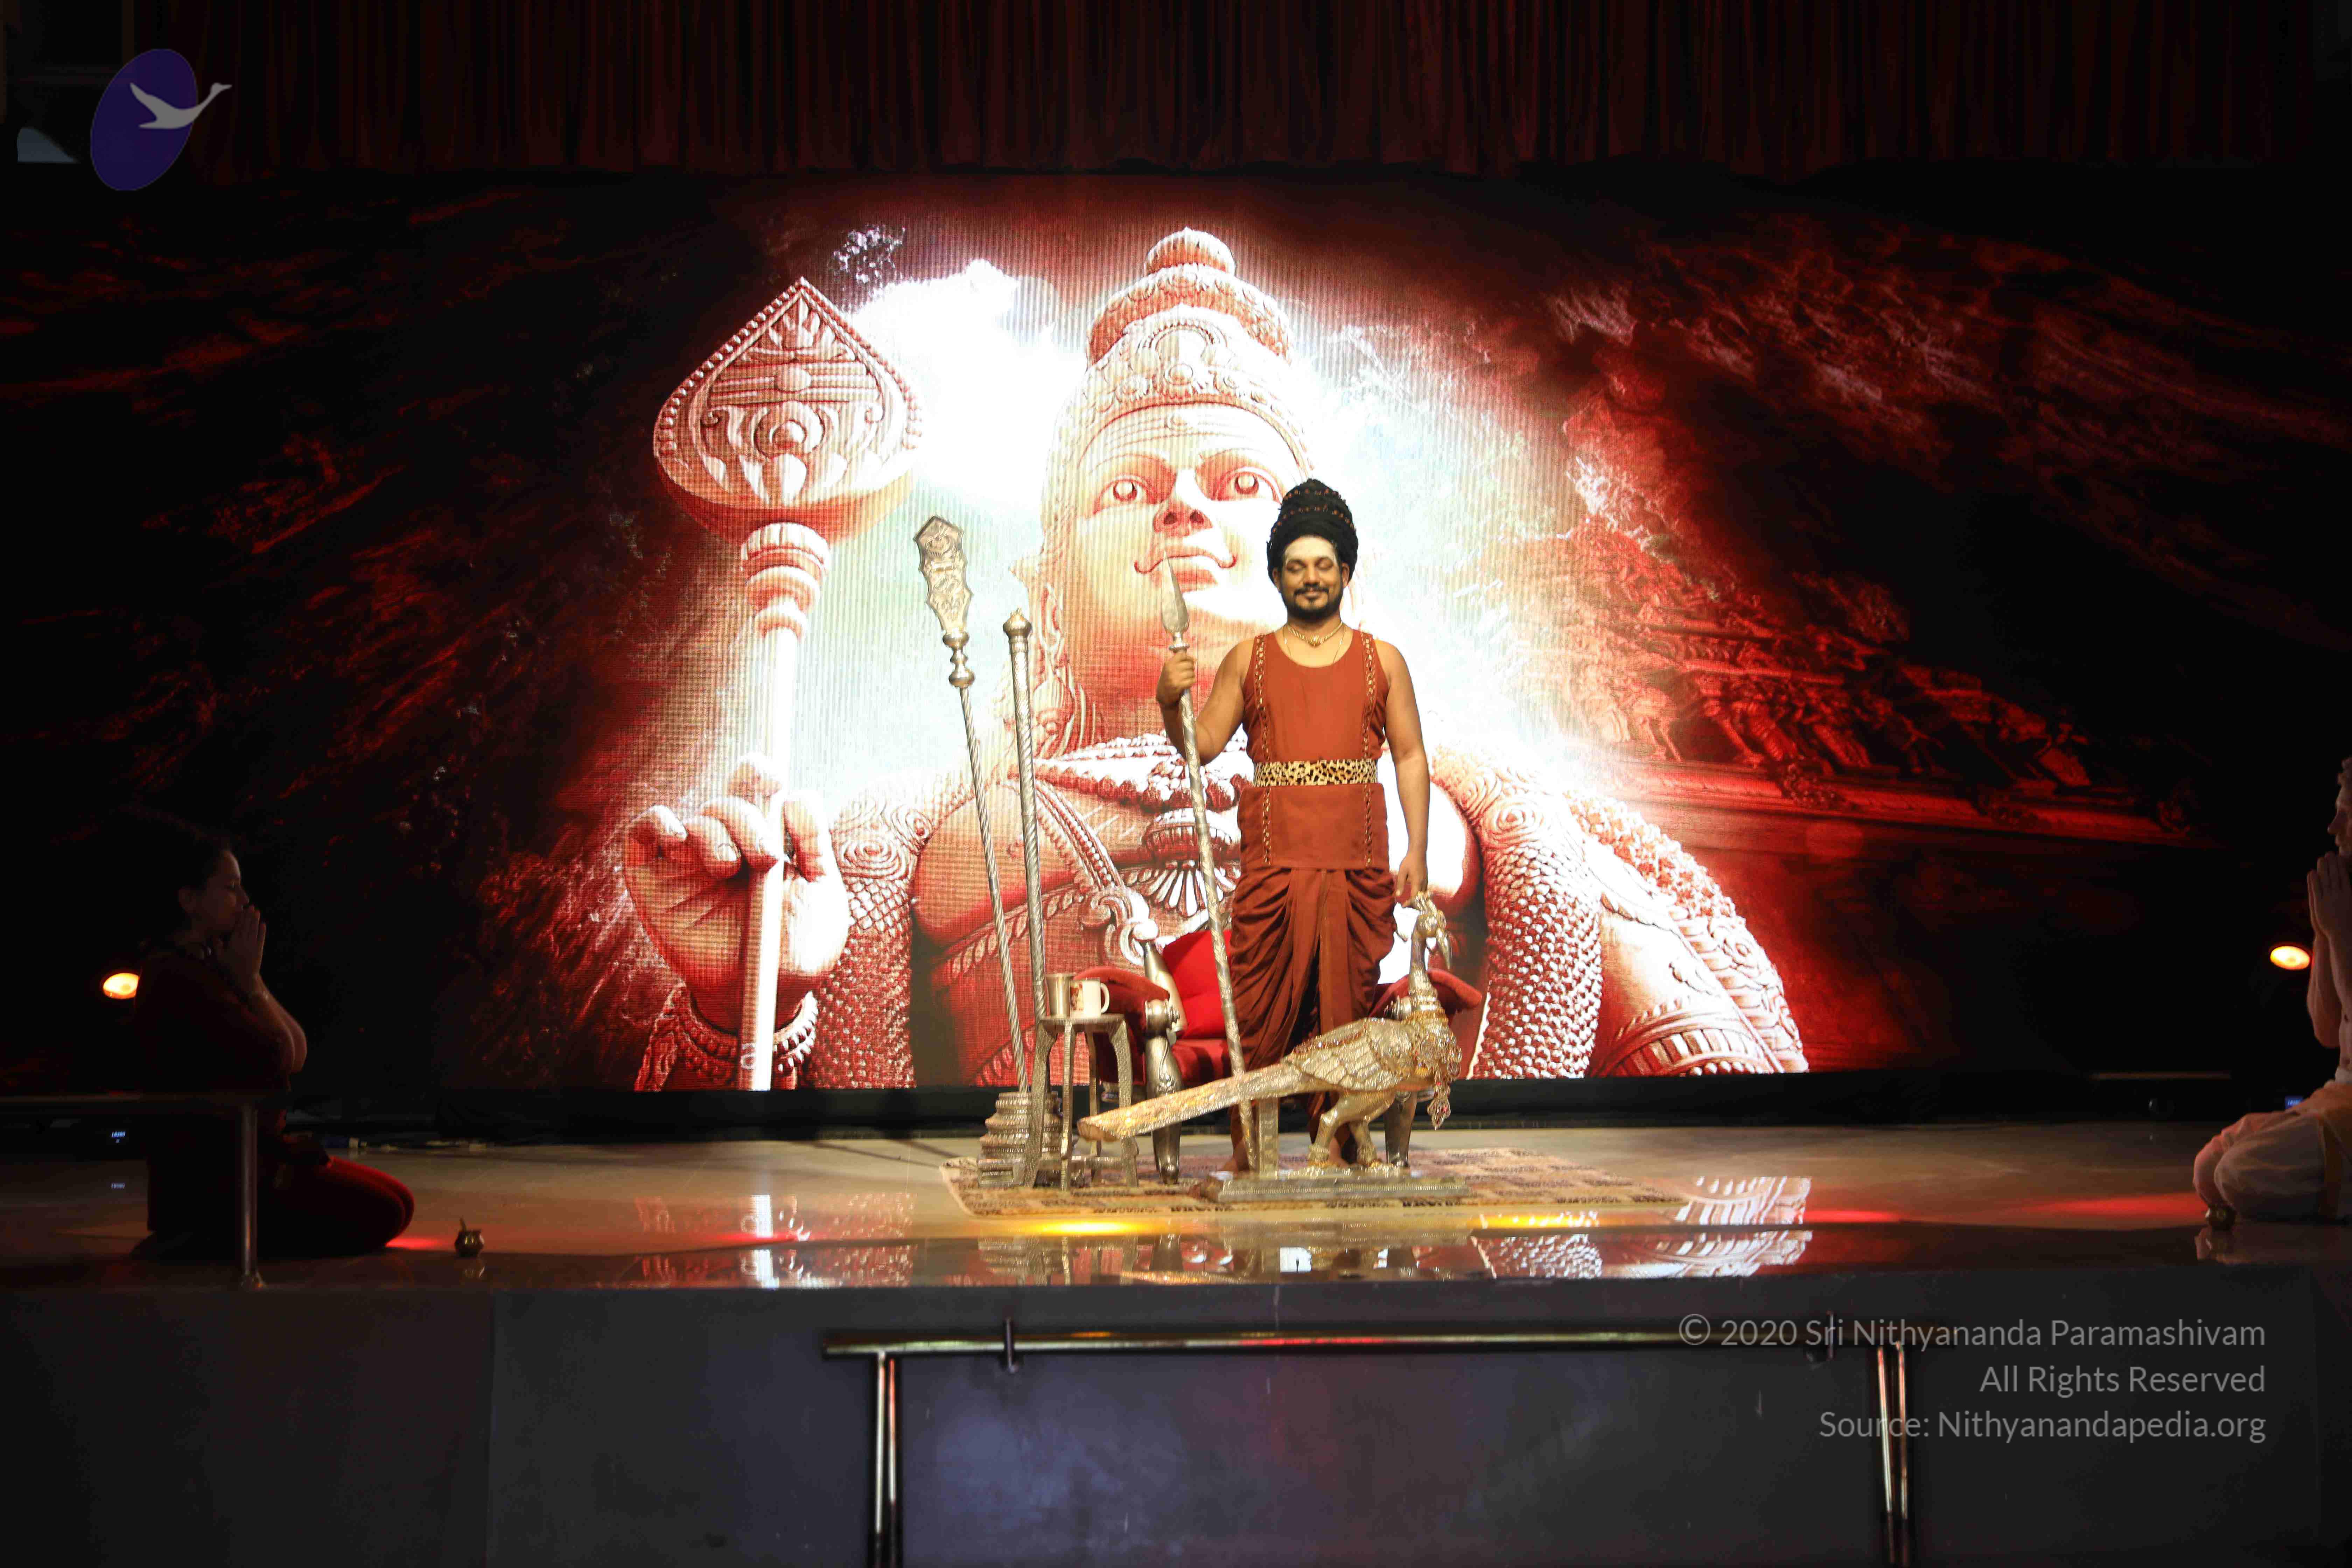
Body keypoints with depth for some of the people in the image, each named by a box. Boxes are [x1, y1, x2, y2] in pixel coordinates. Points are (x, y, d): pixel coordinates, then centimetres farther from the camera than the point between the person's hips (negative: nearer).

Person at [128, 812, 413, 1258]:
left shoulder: (208, 968, 15)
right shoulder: (176, 977, -17)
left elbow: (299, 1052, 11)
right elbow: (278, 1057, -18)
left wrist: (251, 978, 3)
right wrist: (249, 979, -6)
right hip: (210, 1175, -10)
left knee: (397, 1203, 8)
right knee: (378, 1215, -15)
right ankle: (221, 1240, -11)